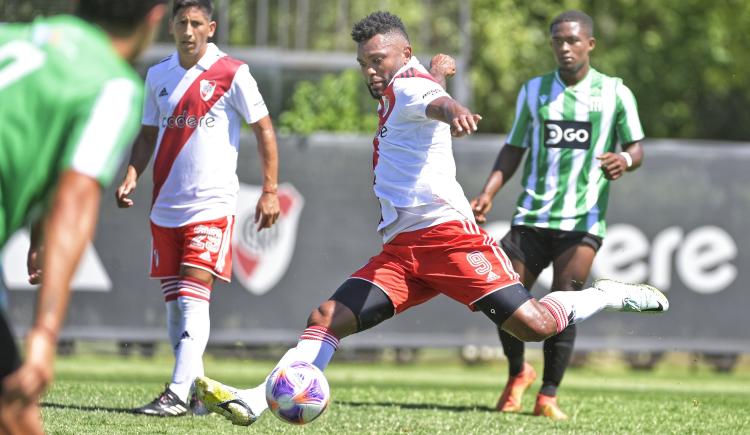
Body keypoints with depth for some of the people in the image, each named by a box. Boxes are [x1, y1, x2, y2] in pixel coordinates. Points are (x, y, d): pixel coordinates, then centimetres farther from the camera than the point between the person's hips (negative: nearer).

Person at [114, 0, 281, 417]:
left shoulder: (232, 74, -5)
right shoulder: (158, 76, 10)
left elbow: (264, 129, -1)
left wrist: (270, 190, -6)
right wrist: (132, 175, 2)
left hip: (212, 206, -6)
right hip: (165, 207, 6)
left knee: (193, 299, -15)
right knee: (174, 303, 7)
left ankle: (177, 394, -21)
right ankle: (196, 389, 16)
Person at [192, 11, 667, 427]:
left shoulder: (408, 85, -3)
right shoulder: (394, 98, 25)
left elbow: (435, 101, -28)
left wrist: (454, 110, -50)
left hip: (446, 233, -9)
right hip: (401, 251, 9)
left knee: (533, 325, -16)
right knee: (327, 318, -7)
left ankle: (609, 296, 10)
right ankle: (253, 401, -16)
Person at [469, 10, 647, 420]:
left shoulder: (614, 92, 3)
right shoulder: (534, 90, 11)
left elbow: (636, 147, 6)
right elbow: (514, 149, 16)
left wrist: (624, 160, -18)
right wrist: (488, 193, 2)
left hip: (583, 221, -2)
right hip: (532, 217, 3)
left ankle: (547, 396, 2)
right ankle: (518, 374, 21)